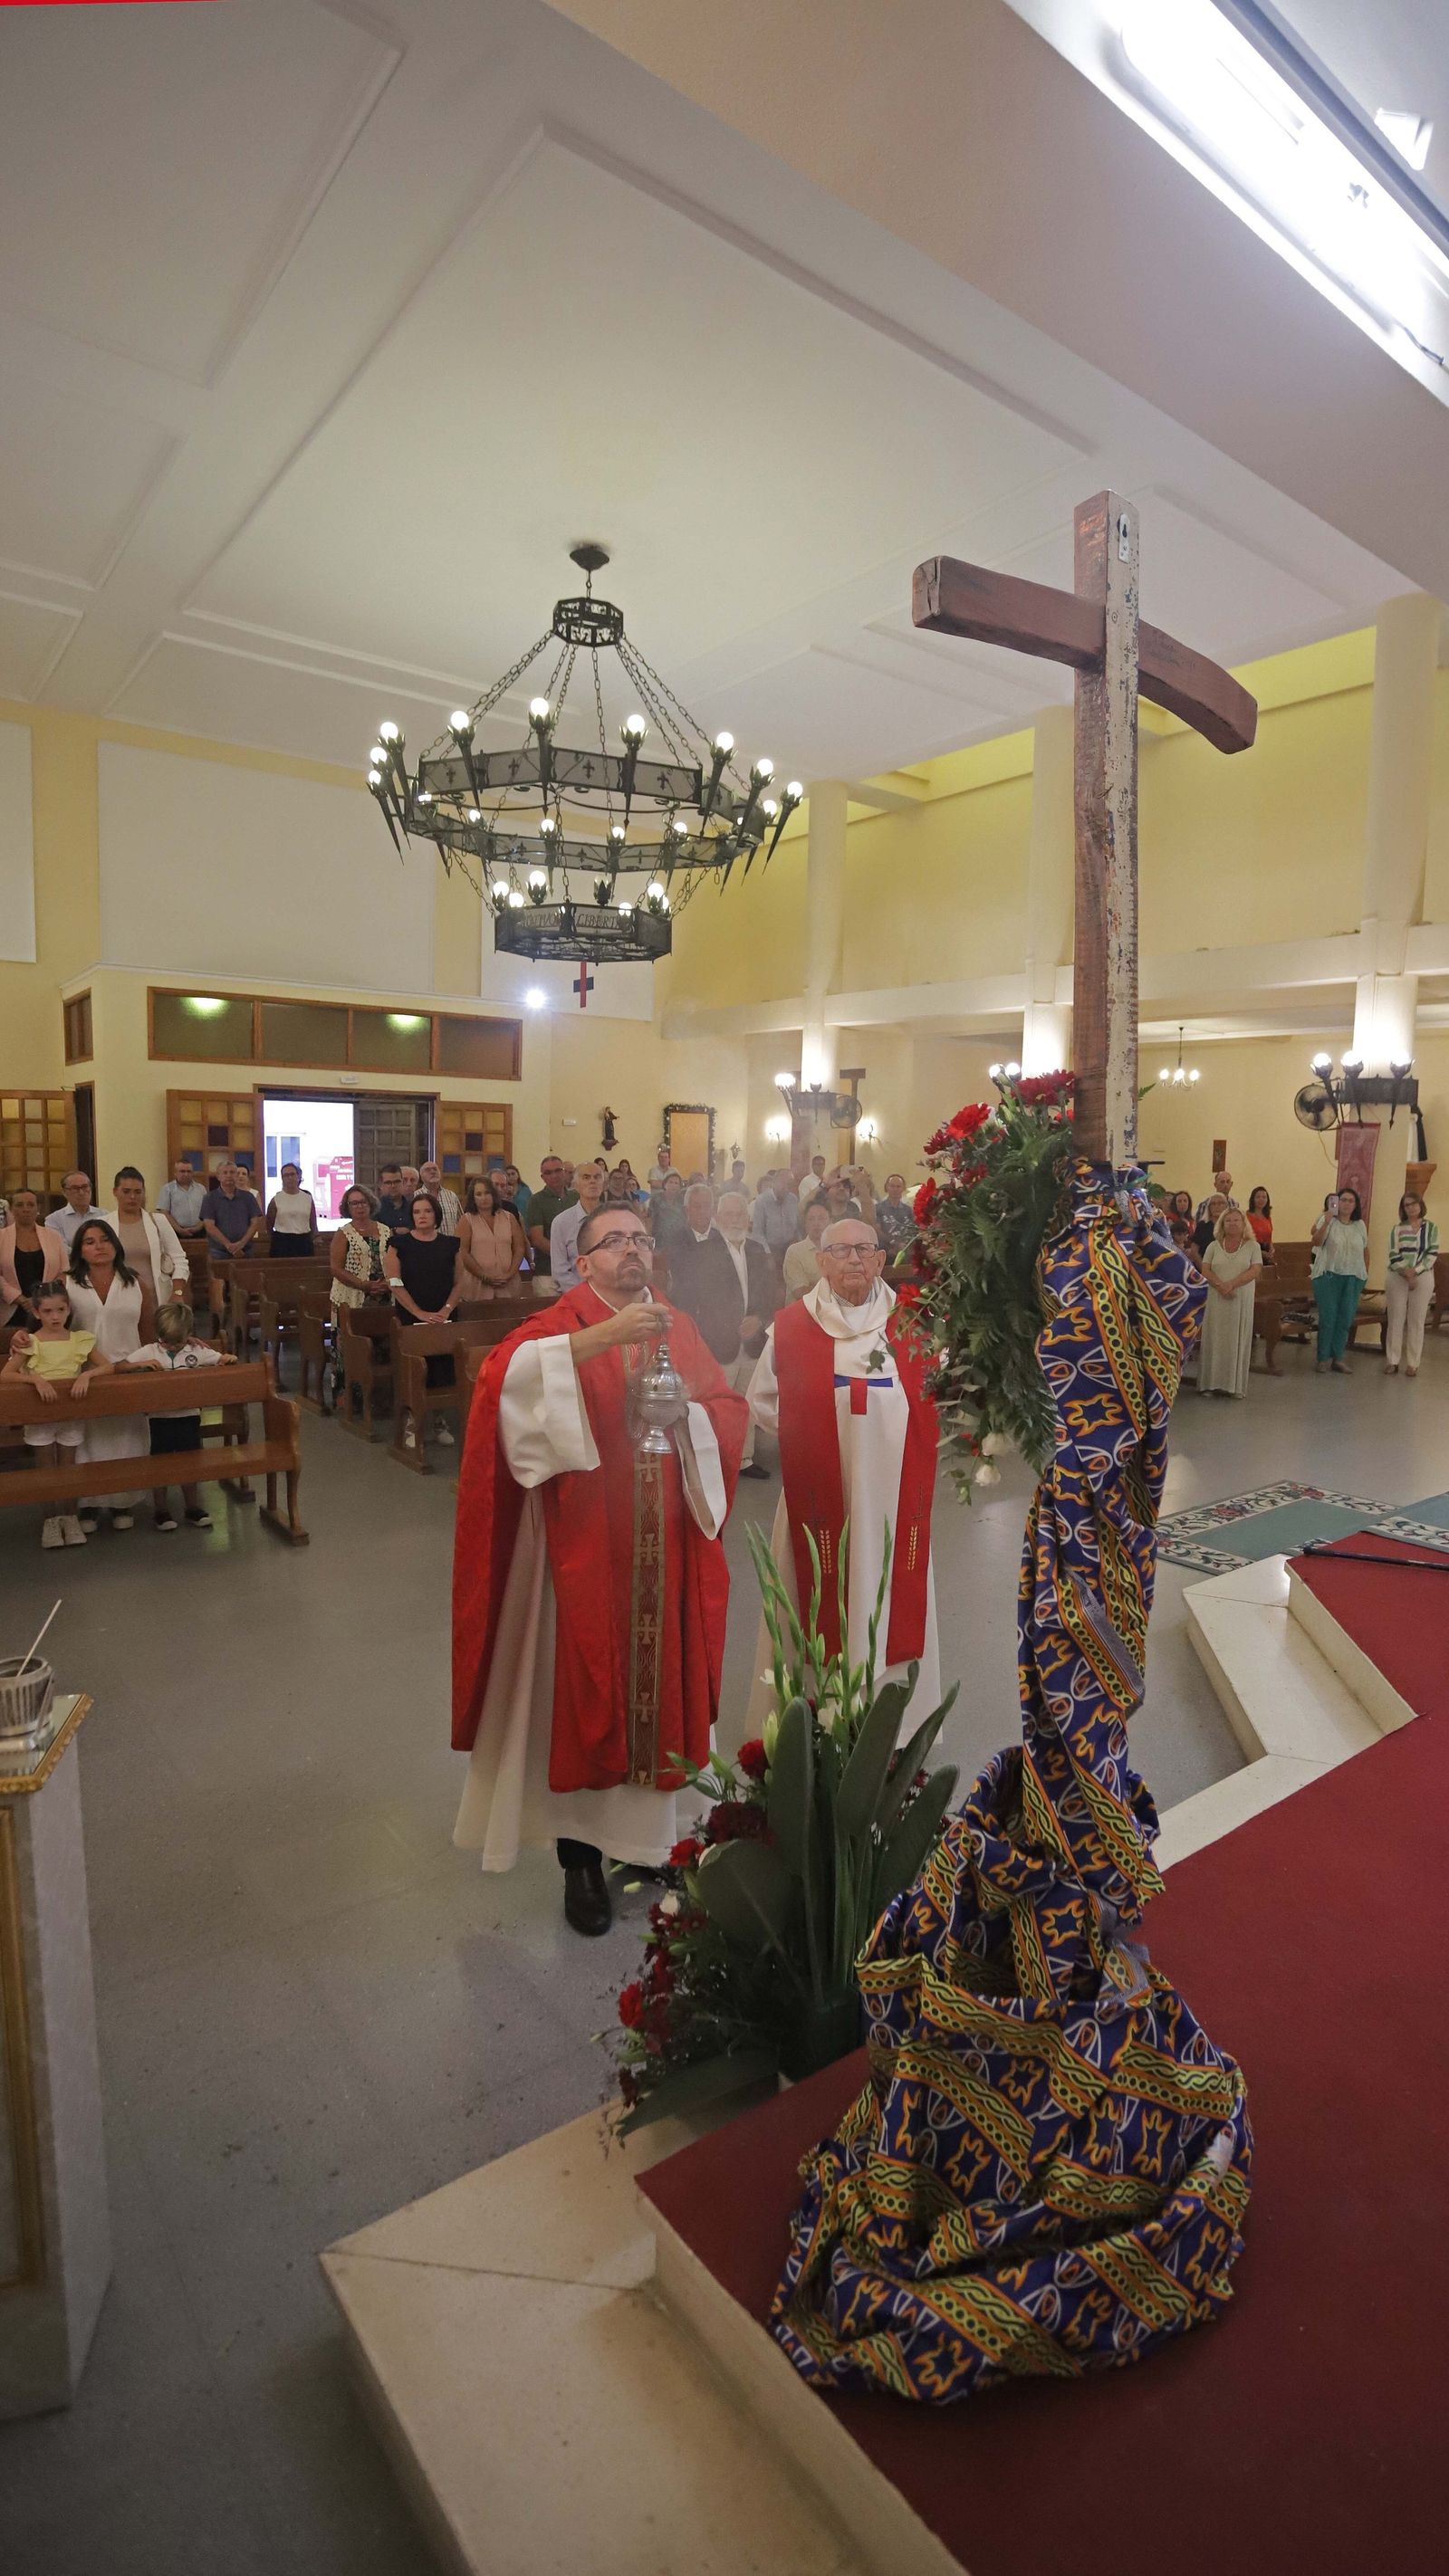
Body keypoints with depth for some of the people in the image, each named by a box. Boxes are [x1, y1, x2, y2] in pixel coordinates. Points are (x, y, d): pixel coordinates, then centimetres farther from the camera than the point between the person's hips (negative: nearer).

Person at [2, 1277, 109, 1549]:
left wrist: (86, 1374, -23)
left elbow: (107, 1367, -4)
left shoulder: (80, 1340, -2)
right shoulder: (30, 1343, -7)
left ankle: (69, 1517, 22)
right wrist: (36, 1378, -29)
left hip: (71, 1413, 1)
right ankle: (50, 1519, 20)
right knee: (46, 1470, 9)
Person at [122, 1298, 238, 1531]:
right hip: (160, 1418, -1)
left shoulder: (197, 1352, 2)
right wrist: (141, 1364, -19)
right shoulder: (148, 1352, 0)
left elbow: (223, 1360, 5)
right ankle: (161, 1510, 21)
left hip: (189, 1416, 1)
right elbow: (120, 1367, -4)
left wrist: (230, 1358, -18)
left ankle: (193, 1508, 24)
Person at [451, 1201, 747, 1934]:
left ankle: (649, 1832, 32)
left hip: (663, 1547, 4)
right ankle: (581, 1853, 20)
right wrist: (600, 1335, -34)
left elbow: (729, 1411, 9)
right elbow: (504, 1376, -26)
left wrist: (685, 1408, -12)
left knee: (658, 1679, 12)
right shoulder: (562, 1325, -5)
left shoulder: (677, 1328, 10)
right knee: (583, 1686, 3)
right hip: (585, 1544, -4)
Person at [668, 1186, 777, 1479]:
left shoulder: (758, 1252, 10)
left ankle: (745, 1458, 28)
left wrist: (758, 1320, -8)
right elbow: (690, 1300, -11)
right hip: (719, 1345, -5)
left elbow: (771, 1294, 10)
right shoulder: (701, 1252, -7)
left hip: (753, 1343, 5)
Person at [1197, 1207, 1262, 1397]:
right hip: (1216, 1299, 1)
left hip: (1242, 1300, -1)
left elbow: (1255, 1270, -6)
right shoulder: (1214, 1246, 9)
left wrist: (1231, 1284, -17)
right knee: (1214, 1338, -1)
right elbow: (1205, 1270, 1)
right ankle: (1211, 1383, 3)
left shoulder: (1253, 1246, 5)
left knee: (1237, 1339, 0)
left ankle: (1235, 1384, 5)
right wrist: (1220, 1286, -16)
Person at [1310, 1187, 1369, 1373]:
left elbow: (1365, 1250, 16)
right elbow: (1316, 1242, -18)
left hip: (1353, 1278, 4)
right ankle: (1324, 1357, 10)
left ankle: (1337, 1358, 15)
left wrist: (1366, 1272, 13)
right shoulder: (1327, 1221, -4)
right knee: (1328, 1317, 0)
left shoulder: (1360, 1225, 9)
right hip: (1328, 1276, -4)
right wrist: (1326, 1222, -28)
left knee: (1346, 1319, 6)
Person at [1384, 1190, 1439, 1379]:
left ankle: (1412, 1363, 7)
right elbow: (1393, 1256, -3)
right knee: (1395, 1320, 2)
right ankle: (1392, 1361, 8)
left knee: (1416, 1321, 2)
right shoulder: (1397, 1229, 5)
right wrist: (1406, 1274, -15)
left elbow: (1433, 1254, -5)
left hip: (1423, 1278, -1)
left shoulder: (1431, 1227, 3)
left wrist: (1415, 1271, -15)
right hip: (1396, 1278, 1)